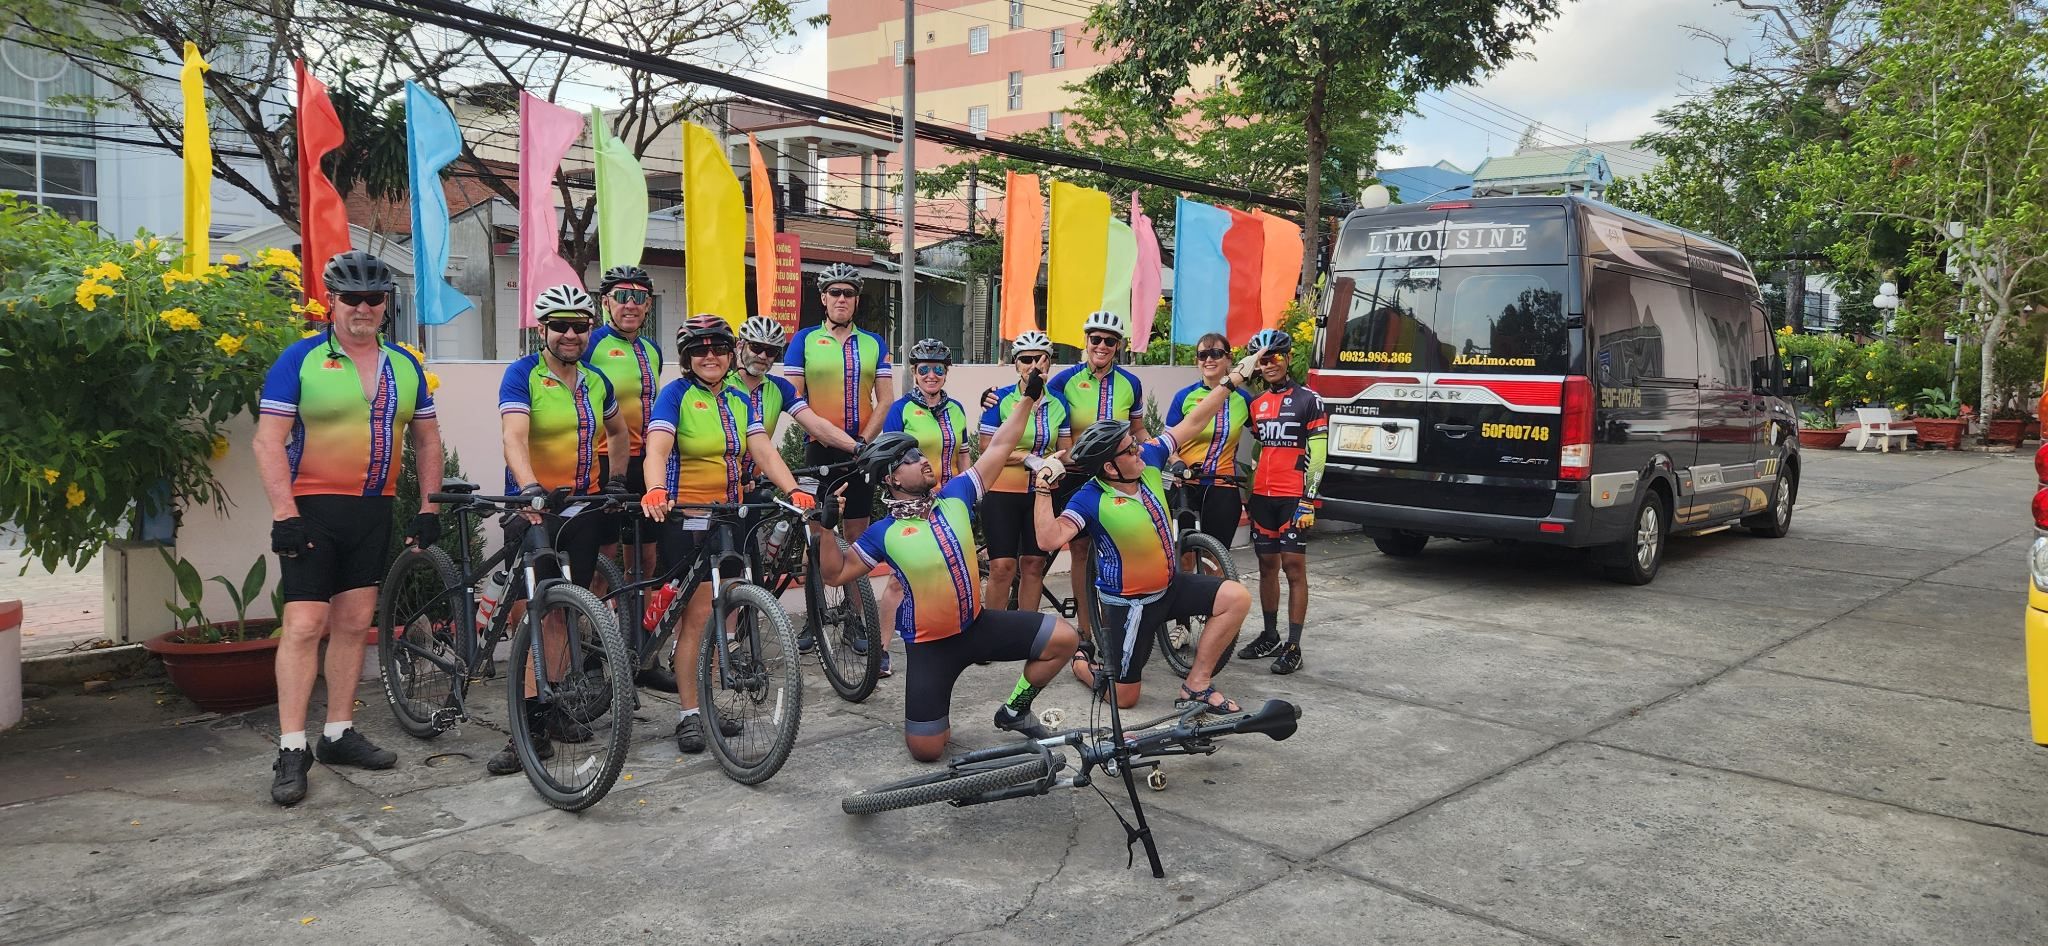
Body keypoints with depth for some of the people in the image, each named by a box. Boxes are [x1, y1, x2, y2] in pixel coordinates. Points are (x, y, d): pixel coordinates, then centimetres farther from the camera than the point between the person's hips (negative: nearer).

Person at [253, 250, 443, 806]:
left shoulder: (404, 366, 10)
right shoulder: (300, 360, -4)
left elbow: (427, 440, 15)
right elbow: (268, 440, -8)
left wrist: (428, 507, 7)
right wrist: (284, 513, -15)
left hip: (374, 511, 5)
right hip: (313, 509, -4)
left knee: (354, 623, 9)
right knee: (305, 625, -8)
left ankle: (339, 734, 18)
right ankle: (291, 750, -2)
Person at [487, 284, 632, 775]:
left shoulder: (596, 382, 9)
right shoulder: (522, 375, -8)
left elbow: (617, 430, 27)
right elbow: (514, 438, -23)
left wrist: (616, 480, 18)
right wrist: (530, 489, -38)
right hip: (534, 508, -5)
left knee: (561, 611, 9)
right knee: (528, 611, -8)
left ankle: (548, 708, 20)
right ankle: (530, 725, -3)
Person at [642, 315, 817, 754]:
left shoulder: (739, 399, 11)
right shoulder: (676, 394, -5)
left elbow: (763, 450, 1)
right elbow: (657, 447, -20)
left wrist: (794, 490, -16)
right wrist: (655, 490, -39)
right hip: (687, 519, -5)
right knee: (698, 614, -6)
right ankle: (689, 713, 2)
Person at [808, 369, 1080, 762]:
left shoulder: (955, 497, -4)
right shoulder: (884, 533, -12)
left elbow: (999, 448, -2)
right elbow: (836, 574, -5)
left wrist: (1028, 398, -5)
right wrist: (825, 530, -20)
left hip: (978, 624, 4)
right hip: (929, 644, -4)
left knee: (1064, 638, -6)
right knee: (925, 750, -6)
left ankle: (1014, 710, 14)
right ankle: (934, 713, 31)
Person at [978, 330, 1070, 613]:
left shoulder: (1057, 403, 6)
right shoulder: (1001, 399, -5)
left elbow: (1065, 450, 11)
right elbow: (987, 450, -7)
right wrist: (1026, 456, -18)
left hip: (1041, 492, 4)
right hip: (1002, 493, -4)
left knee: (1034, 564, 9)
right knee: (1002, 567, -7)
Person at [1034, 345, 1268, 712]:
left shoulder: (1149, 459, -7)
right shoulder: (1091, 499, -25)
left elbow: (1192, 423, -2)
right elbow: (1049, 539, -36)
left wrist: (1232, 380, -3)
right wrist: (1044, 488, -40)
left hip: (1170, 585, 6)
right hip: (1128, 602, -6)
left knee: (1237, 598, -14)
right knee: (1124, 697, 0)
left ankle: (1196, 684, -2)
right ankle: (1081, 659, 35)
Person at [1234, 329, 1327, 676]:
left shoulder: (1308, 400, -3)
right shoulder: (1256, 404, 14)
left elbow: (1318, 454, -8)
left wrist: (1309, 500, -14)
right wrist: (1245, 494, 16)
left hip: (1293, 497, -6)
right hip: (1262, 495, 6)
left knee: (1294, 568, -5)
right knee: (1267, 565, 10)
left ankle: (1293, 646, -2)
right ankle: (1269, 636, 21)